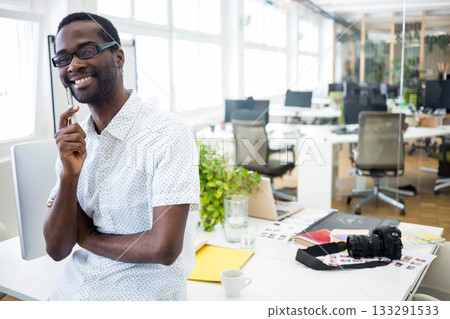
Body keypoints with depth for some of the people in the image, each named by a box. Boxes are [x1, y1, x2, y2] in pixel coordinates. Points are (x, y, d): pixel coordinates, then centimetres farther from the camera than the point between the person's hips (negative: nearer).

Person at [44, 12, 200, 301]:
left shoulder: (169, 134, -14)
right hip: (71, 291, 5)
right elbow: (57, 250, 2)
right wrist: (69, 174, -13)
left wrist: (86, 237, -5)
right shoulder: (73, 140, 5)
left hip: (141, 293, -4)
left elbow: (164, 248, -20)